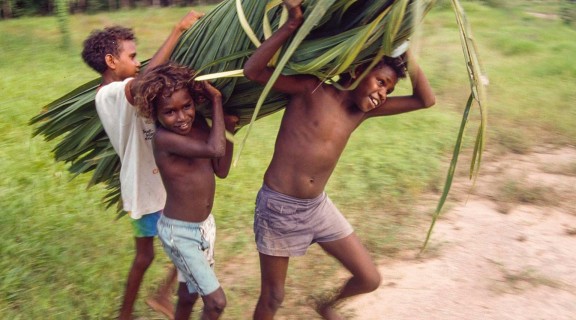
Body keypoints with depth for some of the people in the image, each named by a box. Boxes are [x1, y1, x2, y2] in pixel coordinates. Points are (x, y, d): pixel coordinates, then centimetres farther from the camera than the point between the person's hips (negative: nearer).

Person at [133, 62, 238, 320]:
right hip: (179, 232, -7)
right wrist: (217, 100, -26)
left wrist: (228, 130, -5)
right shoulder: (164, 138, -24)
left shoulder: (199, 124, -2)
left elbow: (221, 170, 5)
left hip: (205, 224, 8)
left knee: (191, 290, 25)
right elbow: (215, 149, -36)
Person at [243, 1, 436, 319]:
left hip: (318, 206, 6)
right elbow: (252, 71, -24)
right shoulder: (312, 90, -14)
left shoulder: (363, 110, 3)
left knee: (370, 279, 10)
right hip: (279, 207, -6)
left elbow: (425, 100, 3)